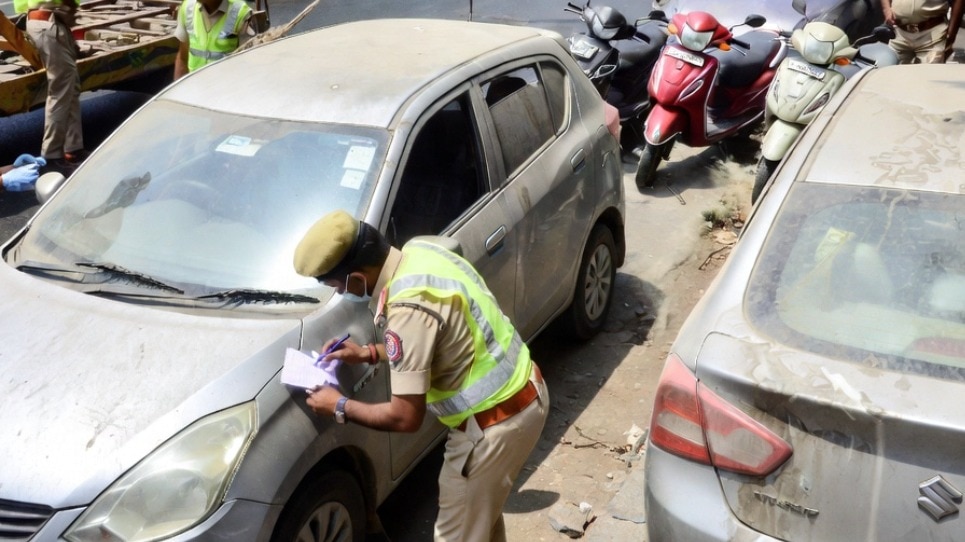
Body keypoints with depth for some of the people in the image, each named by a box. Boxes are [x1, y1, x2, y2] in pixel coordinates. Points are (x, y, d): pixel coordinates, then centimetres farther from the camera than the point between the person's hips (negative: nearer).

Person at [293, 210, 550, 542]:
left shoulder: (408, 308, -29)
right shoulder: (419, 252, -1)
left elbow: (406, 418, -23)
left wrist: (340, 407, -8)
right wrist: (369, 353, 12)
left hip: (495, 421, -9)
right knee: (482, 513, 29)